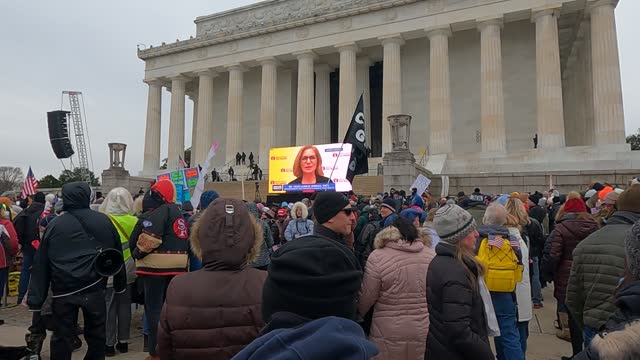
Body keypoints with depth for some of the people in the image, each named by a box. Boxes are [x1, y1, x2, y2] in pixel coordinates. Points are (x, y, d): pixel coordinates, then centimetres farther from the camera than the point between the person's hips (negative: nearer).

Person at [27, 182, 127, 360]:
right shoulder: (104, 221, 2)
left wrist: (36, 298, 4)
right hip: (94, 289, 1)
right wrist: (120, 284, 18)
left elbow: (41, 264, 0)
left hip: (63, 291, 0)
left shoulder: (54, 225, 0)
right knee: (96, 336, 14)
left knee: (62, 338, 9)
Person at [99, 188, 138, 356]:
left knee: (108, 307, 7)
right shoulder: (134, 221, -8)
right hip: (128, 272, 3)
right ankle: (123, 342, 20)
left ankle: (109, 344, 13)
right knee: (124, 306, 12)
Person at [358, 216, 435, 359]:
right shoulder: (432, 255, -4)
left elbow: (366, 298, -8)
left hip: (389, 334, -3)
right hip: (425, 332, 3)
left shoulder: (377, 257, -15)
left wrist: (357, 315, 12)